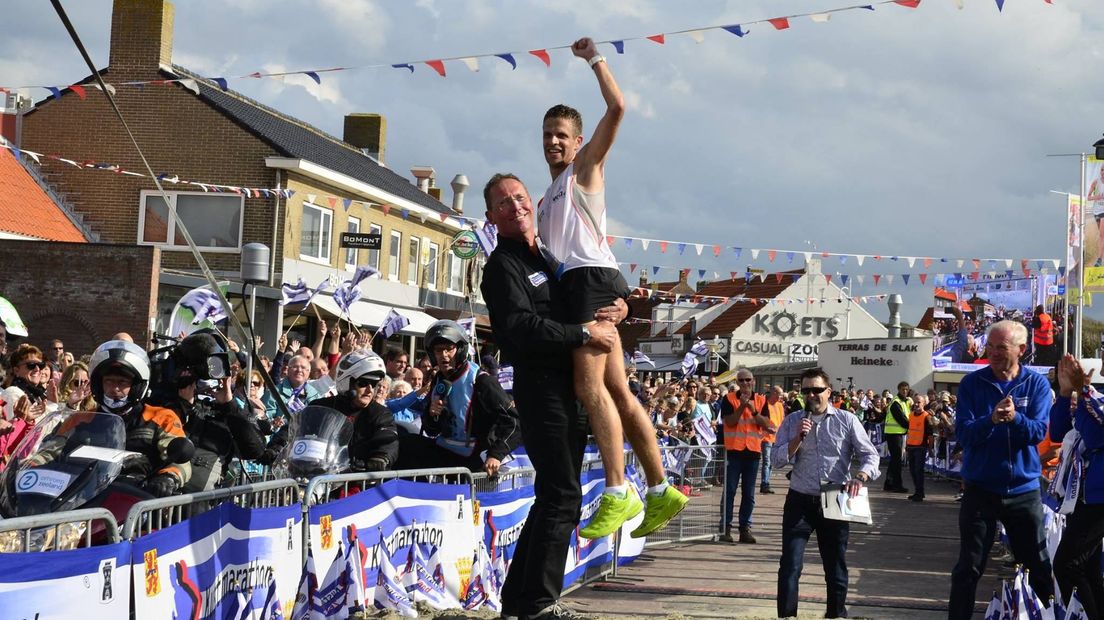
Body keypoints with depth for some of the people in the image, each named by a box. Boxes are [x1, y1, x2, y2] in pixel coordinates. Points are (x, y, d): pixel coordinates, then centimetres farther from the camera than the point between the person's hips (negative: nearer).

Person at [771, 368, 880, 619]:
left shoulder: (846, 421, 1)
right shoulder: (792, 422, 6)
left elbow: (870, 455, -1)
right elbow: (777, 459, 0)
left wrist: (860, 477, -20)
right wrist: (798, 438, -14)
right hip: (800, 501, 0)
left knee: (836, 566, 10)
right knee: (790, 566, -7)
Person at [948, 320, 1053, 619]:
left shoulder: (1037, 384, -2)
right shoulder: (972, 383, -3)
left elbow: (1038, 431, -13)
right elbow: (963, 432, -12)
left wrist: (1015, 418, -33)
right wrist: (991, 420, -31)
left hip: (1024, 489, 1)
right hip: (980, 489, -1)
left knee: (1039, 565, 9)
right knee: (969, 568, 2)